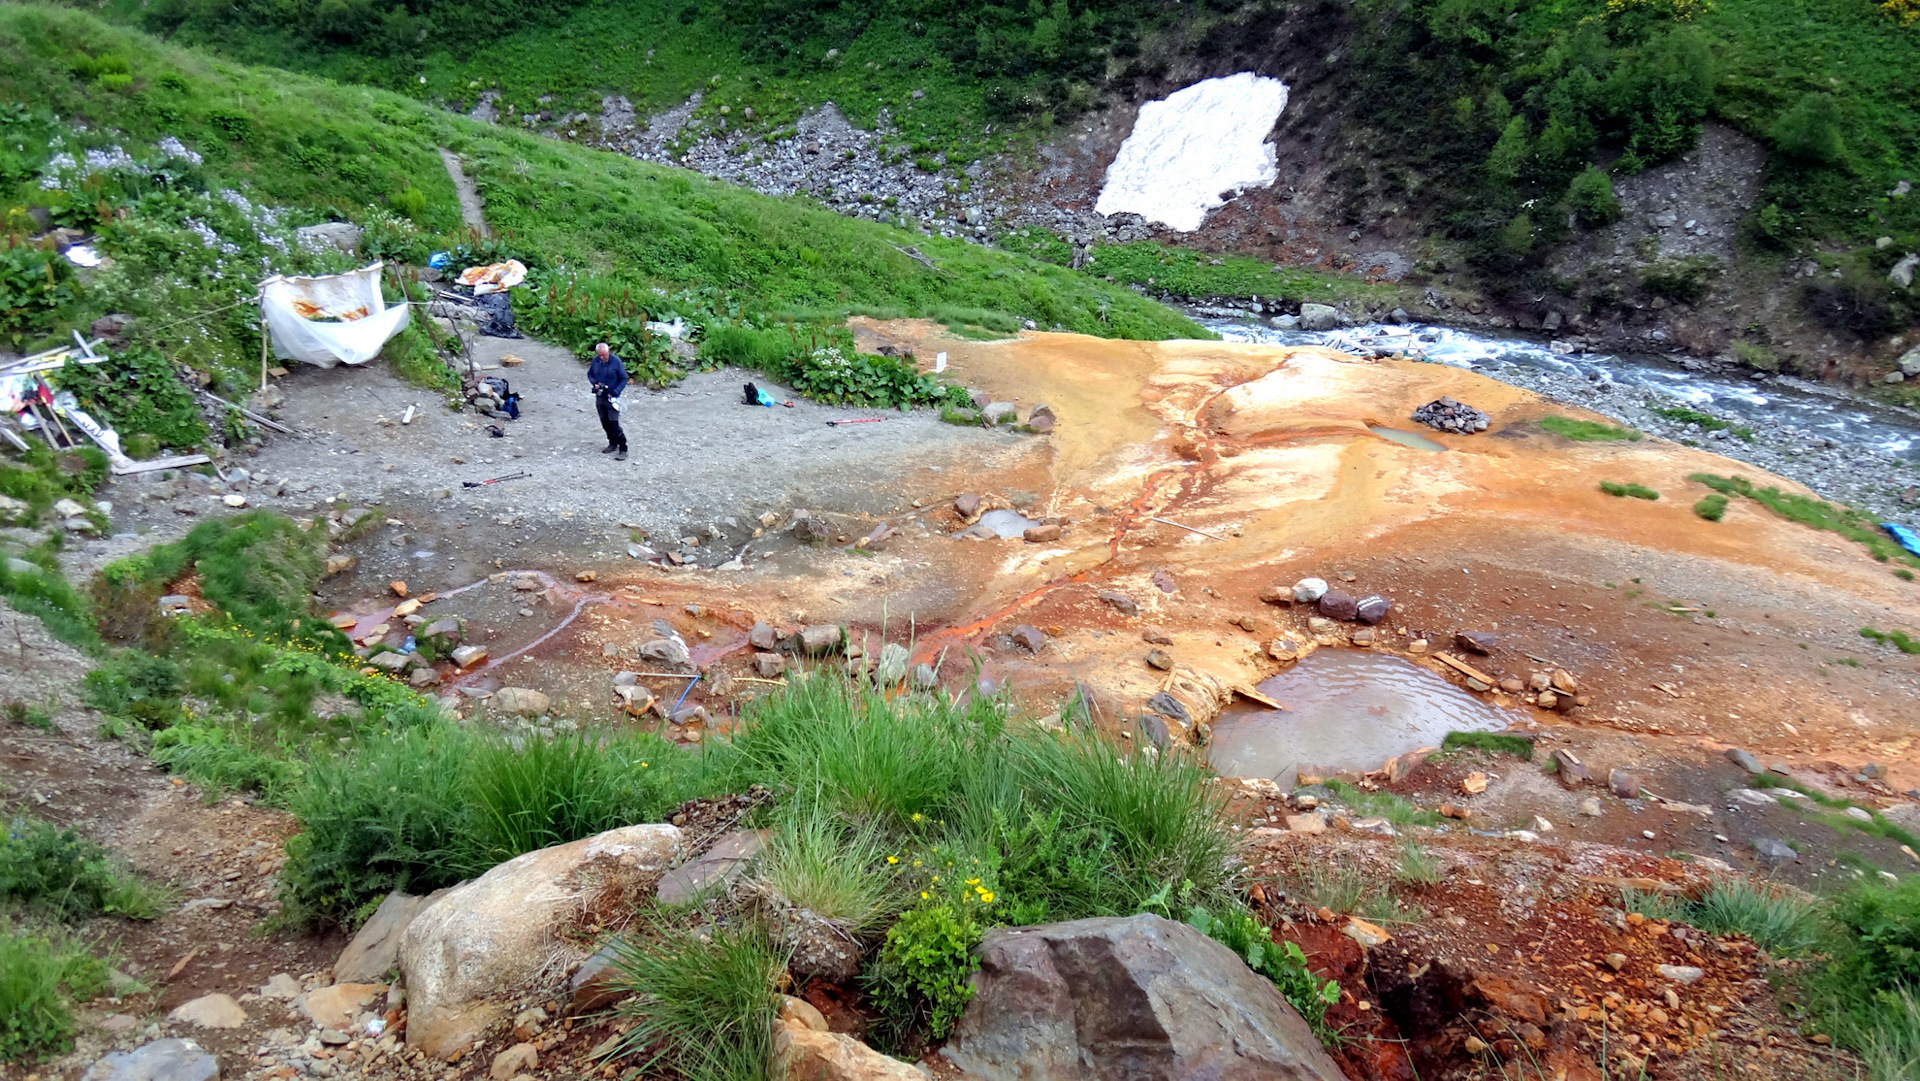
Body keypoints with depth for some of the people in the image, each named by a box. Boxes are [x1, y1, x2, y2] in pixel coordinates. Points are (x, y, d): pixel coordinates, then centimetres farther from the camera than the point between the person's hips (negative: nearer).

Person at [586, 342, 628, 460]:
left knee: (614, 424, -11)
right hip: (599, 397, 6)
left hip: (611, 398, -6)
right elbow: (589, 374, 13)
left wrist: (616, 391, -21)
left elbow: (624, 379, -9)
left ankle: (623, 450, -5)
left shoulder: (616, 362, -14)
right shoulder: (595, 360, -1)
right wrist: (594, 383, -8)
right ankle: (613, 444, 30)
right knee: (605, 423, 14)